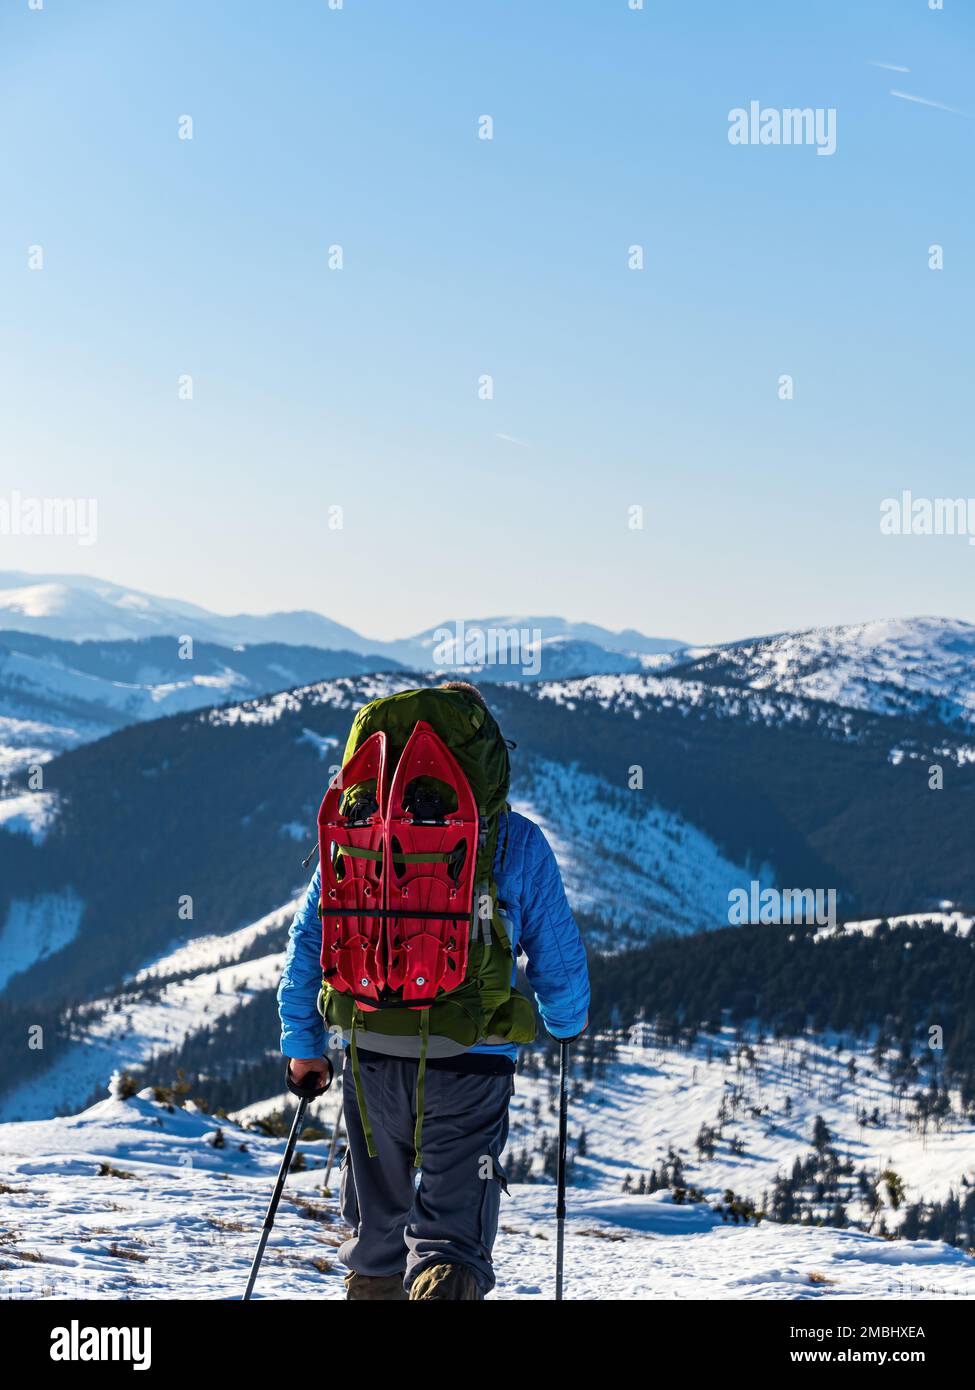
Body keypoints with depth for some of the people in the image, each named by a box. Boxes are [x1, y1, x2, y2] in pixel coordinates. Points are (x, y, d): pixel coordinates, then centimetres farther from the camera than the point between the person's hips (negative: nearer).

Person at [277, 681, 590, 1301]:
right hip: (472, 1062, -2)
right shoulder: (518, 839, -2)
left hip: (372, 1058, 3)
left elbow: (310, 939, 6)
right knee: (452, 1236, -4)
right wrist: (567, 1021, 26)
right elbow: (558, 955, 6)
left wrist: (303, 1042, 16)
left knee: (376, 1237, 19)